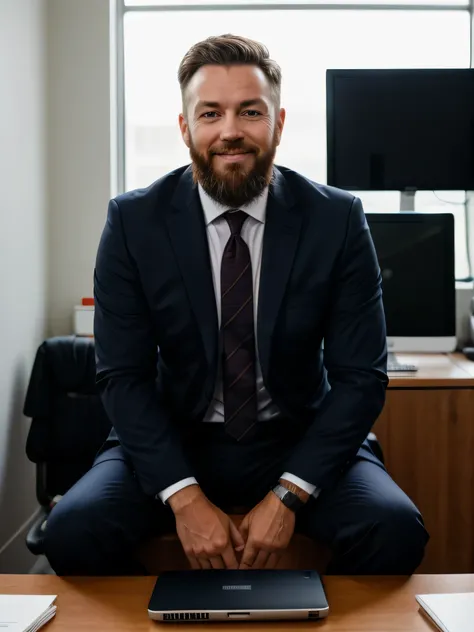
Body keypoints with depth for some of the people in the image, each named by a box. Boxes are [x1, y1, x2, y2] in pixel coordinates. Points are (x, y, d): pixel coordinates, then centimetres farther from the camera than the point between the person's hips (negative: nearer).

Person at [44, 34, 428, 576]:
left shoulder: (338, 219, -7)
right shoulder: (133, 220, -6)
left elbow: (360, 376, -7)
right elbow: (123, 376, -7)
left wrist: (288, 495, -17)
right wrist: (184, 497, -18)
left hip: (300, 442, 0)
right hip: (175, 442, 1)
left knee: (395, 529, -25)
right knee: (73, 531, -24)